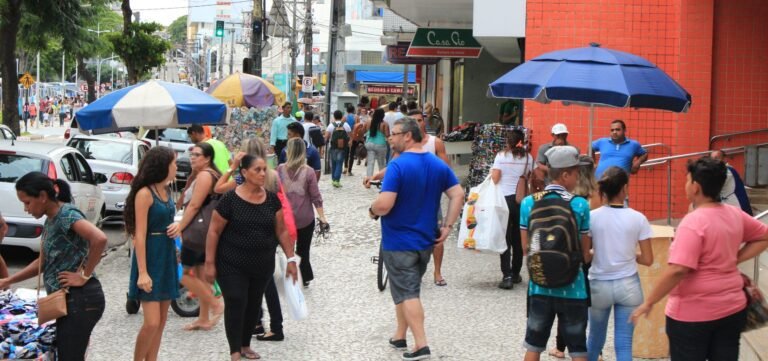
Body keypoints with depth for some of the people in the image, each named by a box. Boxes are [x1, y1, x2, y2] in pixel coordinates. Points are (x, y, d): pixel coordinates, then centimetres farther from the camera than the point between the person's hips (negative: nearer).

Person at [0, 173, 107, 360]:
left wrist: (85, 275, -21)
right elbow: (43, 262, 25)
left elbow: (99, 239, -31)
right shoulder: (51, 220, 15)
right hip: (70, 300, 10)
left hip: (79, 299, -10)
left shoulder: (66, 214, -15)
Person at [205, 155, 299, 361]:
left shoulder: (272, 199, 0)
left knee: (253, 304, 14)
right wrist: (210, 263, -10)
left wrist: (291, 259, 2)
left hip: (262, 266, 5)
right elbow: (214, 231, -9)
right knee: (235, 304, -6)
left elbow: (281, 231, 6)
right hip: (232, 265, -4)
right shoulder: (230, 199, -13)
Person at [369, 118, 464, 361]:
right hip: (425, 240, 7)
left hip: (399, 242, -7)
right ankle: (400, 336, 30)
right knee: (409, 289, 20)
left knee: (407, 294, -2)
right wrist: (448, 226, 2)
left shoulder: (398, 165, -19)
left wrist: (372, 211, -5)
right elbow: (458, 195, 0)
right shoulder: (438, 164, 2)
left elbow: (384, 204, -26)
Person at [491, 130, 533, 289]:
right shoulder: (528, 158, 2)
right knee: (518, 238, 14)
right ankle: (516, 273, 22)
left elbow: (495, 179, -9)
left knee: (505, 238, 0)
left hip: (505, 198, -2)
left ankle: (507, 276, -9)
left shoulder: (501, 156, -5)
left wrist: (492, 172, 10)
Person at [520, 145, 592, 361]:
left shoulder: (529, 203, -3)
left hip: (539, 287, 2)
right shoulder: (579, 205, -10)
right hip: (572, 288, -2)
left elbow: (526, 248, 1)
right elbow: (586, 253, -5)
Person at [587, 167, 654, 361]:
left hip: (599, 285, 1)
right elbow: (647, 260, -5)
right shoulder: (637, 218, -7)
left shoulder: (592, 217, -8)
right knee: (624, 343, 3)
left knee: (595, 339, 19)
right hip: (628, 286, -1)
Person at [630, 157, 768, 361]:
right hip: (732, 308, 7)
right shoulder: (734, 214, 2)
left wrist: (649, 302, -20)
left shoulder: (693, 221, -21)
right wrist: (734, 260, 10)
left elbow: (678, 270, -28)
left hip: (693, 313, -6)